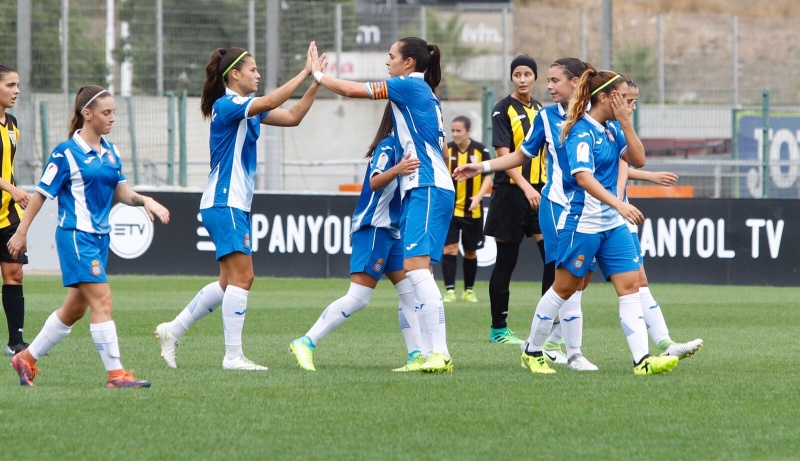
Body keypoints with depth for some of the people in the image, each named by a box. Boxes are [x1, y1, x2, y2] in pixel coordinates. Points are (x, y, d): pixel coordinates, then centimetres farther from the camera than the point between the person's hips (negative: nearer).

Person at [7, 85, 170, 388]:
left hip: (99, 237, 8)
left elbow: (121, 192, 12)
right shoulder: (66, 153, -10)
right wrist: (21, 232, -1)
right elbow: (41, 194, -4)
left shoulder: (110, 152, 11)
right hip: (75, 236, -8)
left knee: (75, 309, 13)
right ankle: (115, 374, -16)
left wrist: (144, 201, -9)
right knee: (102, 301, -15)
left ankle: (27, 359, 26)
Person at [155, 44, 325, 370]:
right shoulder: (226, 105, -14)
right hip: (224, 205, -10)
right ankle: (233, 356, -12)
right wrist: (305, 73, -26)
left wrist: (315, 83, 2)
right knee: (241, 277, -12)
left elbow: (292, 117, 13)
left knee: (230, 282, 12)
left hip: (237, 206, 10)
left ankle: (172, 331, 20)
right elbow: (269, 102, -29)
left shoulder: (247, 107, 14)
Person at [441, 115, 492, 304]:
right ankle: (449, 290, -10)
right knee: (449, 248, -12)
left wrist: (479, 196, -18)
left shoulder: (480, 150, -5)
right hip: (450, 208, 0)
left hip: (473, 210, 0)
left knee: (471, 252, 11)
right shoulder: (446, 150, -3)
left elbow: (488, 176, -3)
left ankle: (469, 290, 26)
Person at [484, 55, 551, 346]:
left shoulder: (539, 109, 13)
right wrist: (526, 187, -26)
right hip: (510, 191, -6)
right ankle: (498, 329, 8)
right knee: (506, 261, 0)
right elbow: (504, 155, -15)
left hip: (538, 191, 6)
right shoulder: (503, 110, -7)